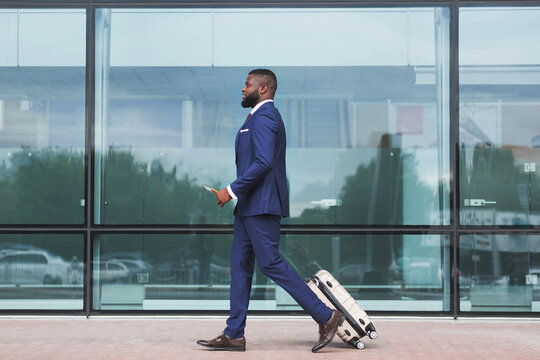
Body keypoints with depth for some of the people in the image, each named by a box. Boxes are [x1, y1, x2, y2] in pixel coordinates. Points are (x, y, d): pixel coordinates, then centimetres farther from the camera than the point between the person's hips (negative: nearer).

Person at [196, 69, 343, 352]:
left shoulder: (264, 117, -12)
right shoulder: (260, 117, 21)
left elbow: (263, 162, -23)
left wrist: (232, 190, -19)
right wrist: (236, 193, 18)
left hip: (261, 205, -11)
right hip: (250, 206, 11)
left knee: (270, 263, -12)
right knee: (240, 265, 8)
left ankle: (326, 317, -7)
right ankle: (234, 335, 11)